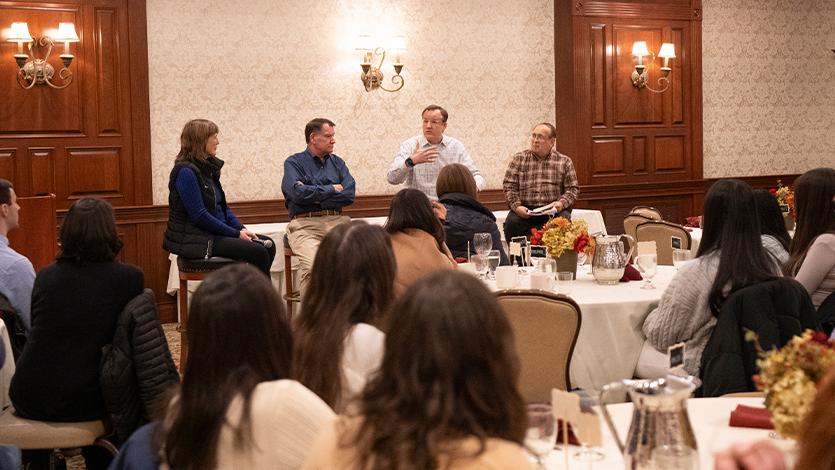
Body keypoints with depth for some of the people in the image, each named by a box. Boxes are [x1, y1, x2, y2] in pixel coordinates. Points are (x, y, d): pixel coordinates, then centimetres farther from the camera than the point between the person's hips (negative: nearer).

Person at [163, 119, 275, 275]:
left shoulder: (208, 168, 14)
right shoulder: (186, 172, -14)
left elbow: (222, 206, 17)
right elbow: (199, 216, -19)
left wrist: (241, 229, 0)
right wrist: (236, 234, -16)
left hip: (216, 233, 9)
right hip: (193, 239, -9)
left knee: (268, 245, -2)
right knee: (258, 253, -20)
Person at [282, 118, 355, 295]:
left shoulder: (337, 162, 22)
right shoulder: (294, 162, 10)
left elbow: (349, 194, 6)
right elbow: (297, 193, -9)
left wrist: (314, 196, -1)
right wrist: (331, 189, 2)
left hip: (337, 220, 3)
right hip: (305, 223, -3)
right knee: (312, 266, -32)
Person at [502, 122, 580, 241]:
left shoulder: (564, 162, 11)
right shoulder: (518, 159, 11)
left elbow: (573, 189, 8)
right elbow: (509, 187, 5)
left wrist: (562, 203, -12)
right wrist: (516, 206, -12)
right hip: (525, 210, 0)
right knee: (512, 223, -31)